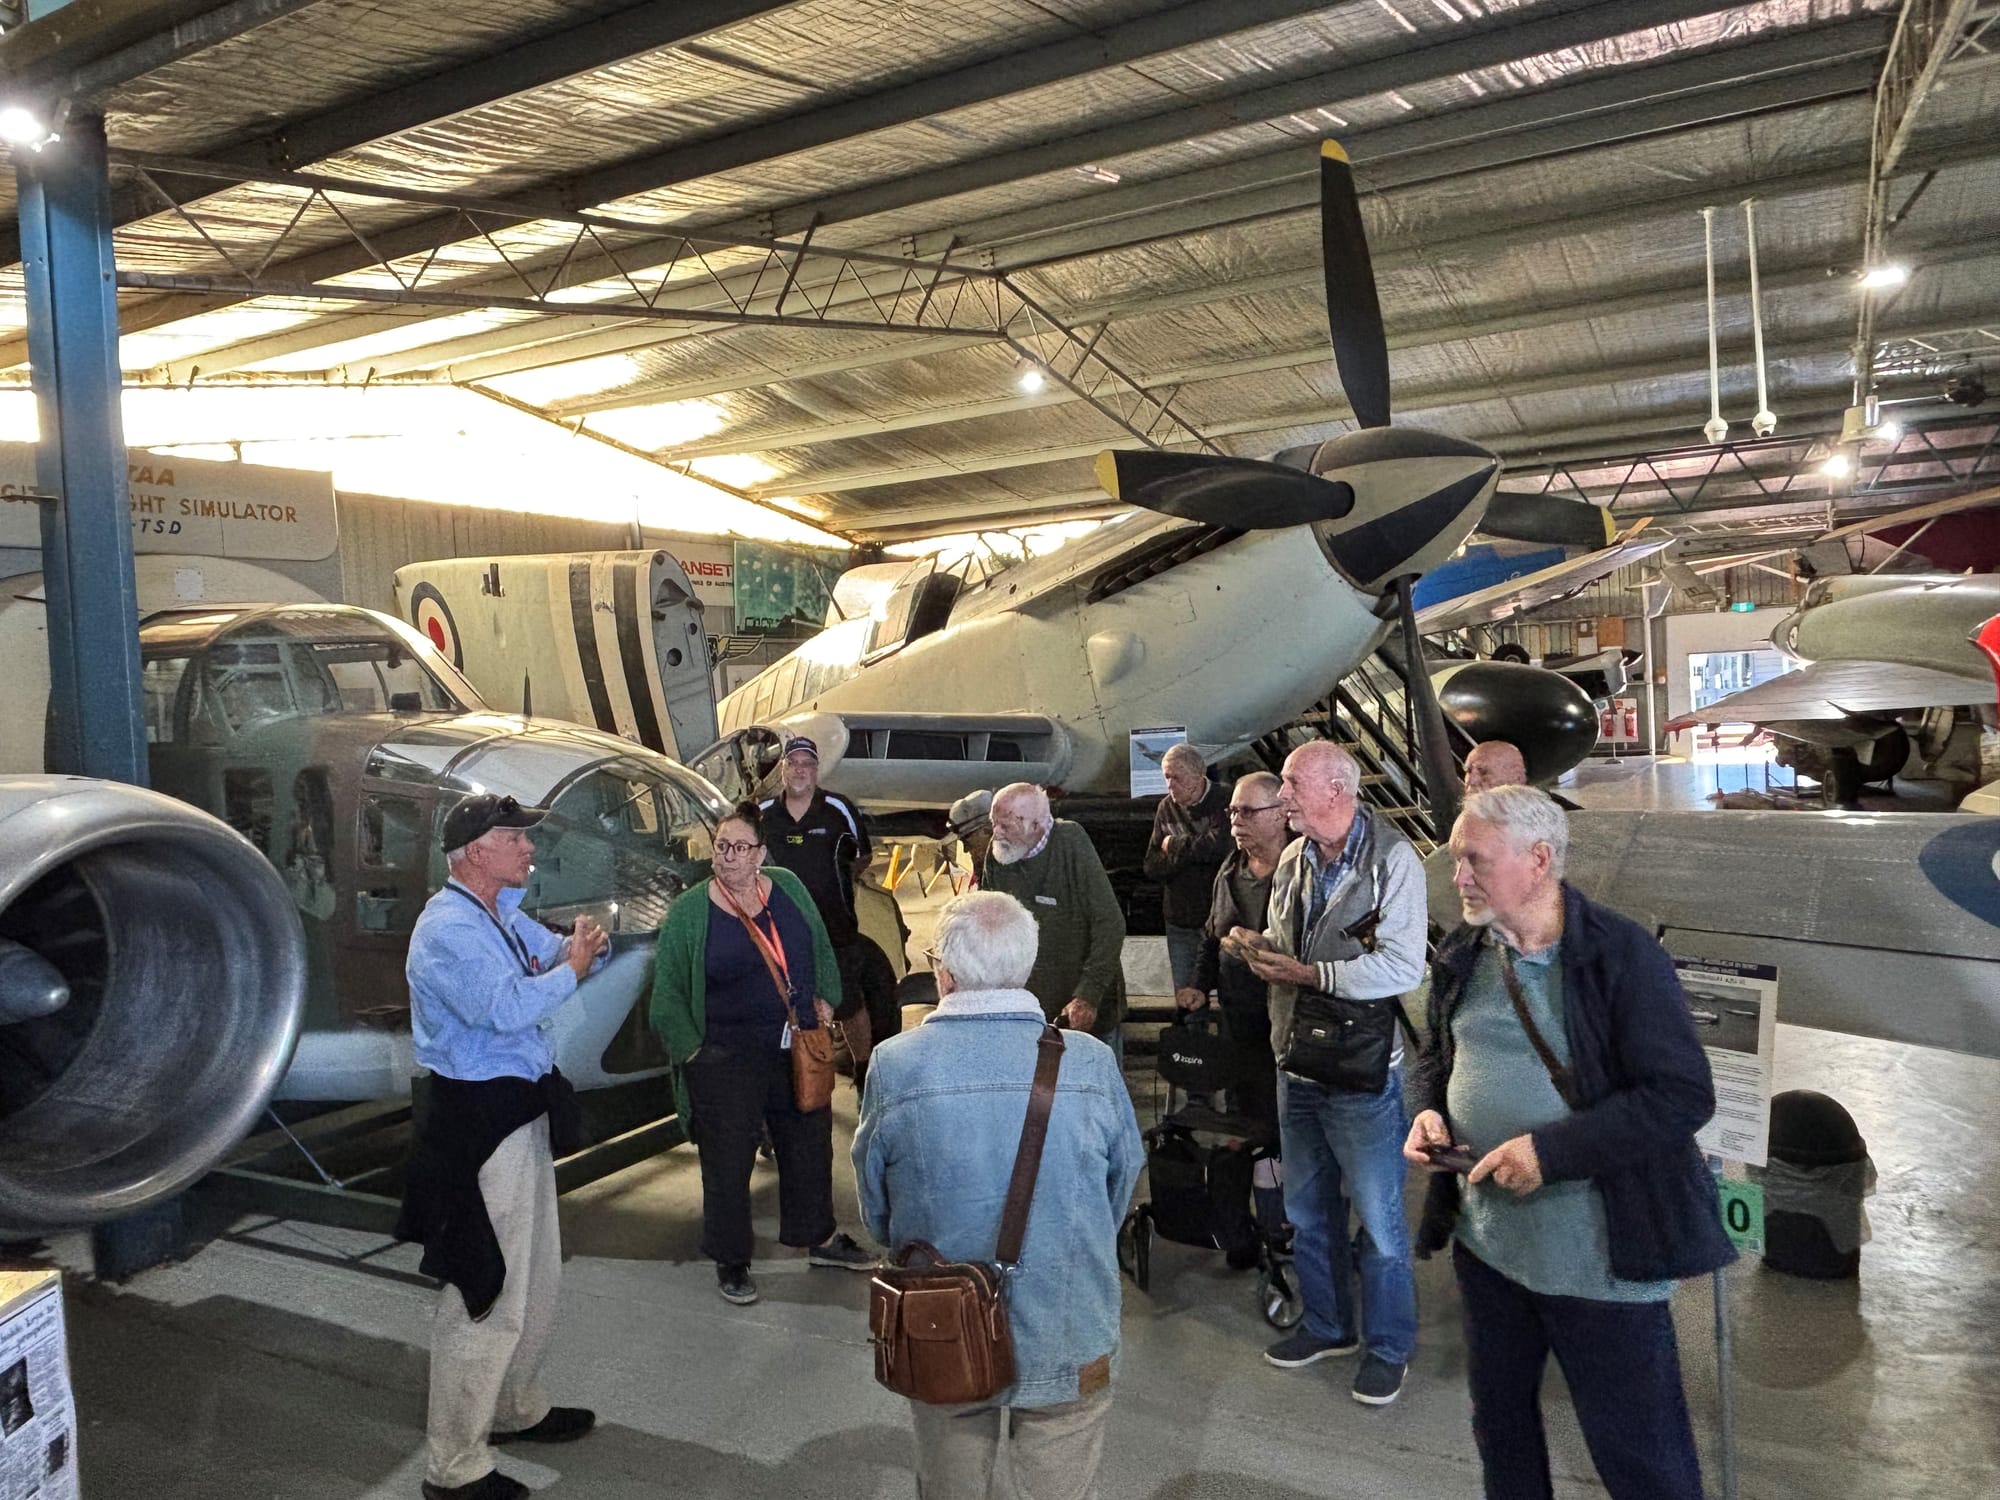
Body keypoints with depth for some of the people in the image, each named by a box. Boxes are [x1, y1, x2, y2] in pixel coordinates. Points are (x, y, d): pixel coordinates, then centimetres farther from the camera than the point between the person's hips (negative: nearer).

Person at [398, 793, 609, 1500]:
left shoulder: (503, 916, 10)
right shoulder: (448, 927, -20)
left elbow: (558, 951, 18)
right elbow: (507, 1007, -32)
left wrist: (583, 944, -5)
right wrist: (572, 968, -16)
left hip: (520, 1111, 11)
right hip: (478, 1120, -10)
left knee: (537, 1277, 24)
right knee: (487, 1297, -2)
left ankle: (518, 1408, 43)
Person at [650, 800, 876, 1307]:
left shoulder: (787, 887, 2)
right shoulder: (689, 911, -8)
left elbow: (822, 950, 14)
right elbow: (667, 991, -4)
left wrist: (825, 1000, 5)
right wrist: (692, 1050, -7)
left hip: (798, 1050, 4)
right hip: (727, 1060, -4)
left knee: (810, 1145, 16)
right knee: (728, 1163, 5)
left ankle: (818, 1239, 36)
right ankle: (731, 1262, 25)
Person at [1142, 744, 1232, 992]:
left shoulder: (1223, 803, -10)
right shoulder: (1167, 808, 5)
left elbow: (1220, 846, -28)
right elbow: (1151, 867, 1)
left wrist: (1174, 846, -11)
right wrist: (1191, 852, -16)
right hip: (1179, 921, 5)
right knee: (1184, 996, 12)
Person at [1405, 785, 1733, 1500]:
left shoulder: (1621, 955, -17)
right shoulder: (1462, 956, 3)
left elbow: (1684, 1094, -20)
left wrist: (1549, 1150, -25)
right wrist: (1428, 1109, -4)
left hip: (1601, 1254, -6)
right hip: (1485, 1239, 6)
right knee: (1499, 1418, 23)